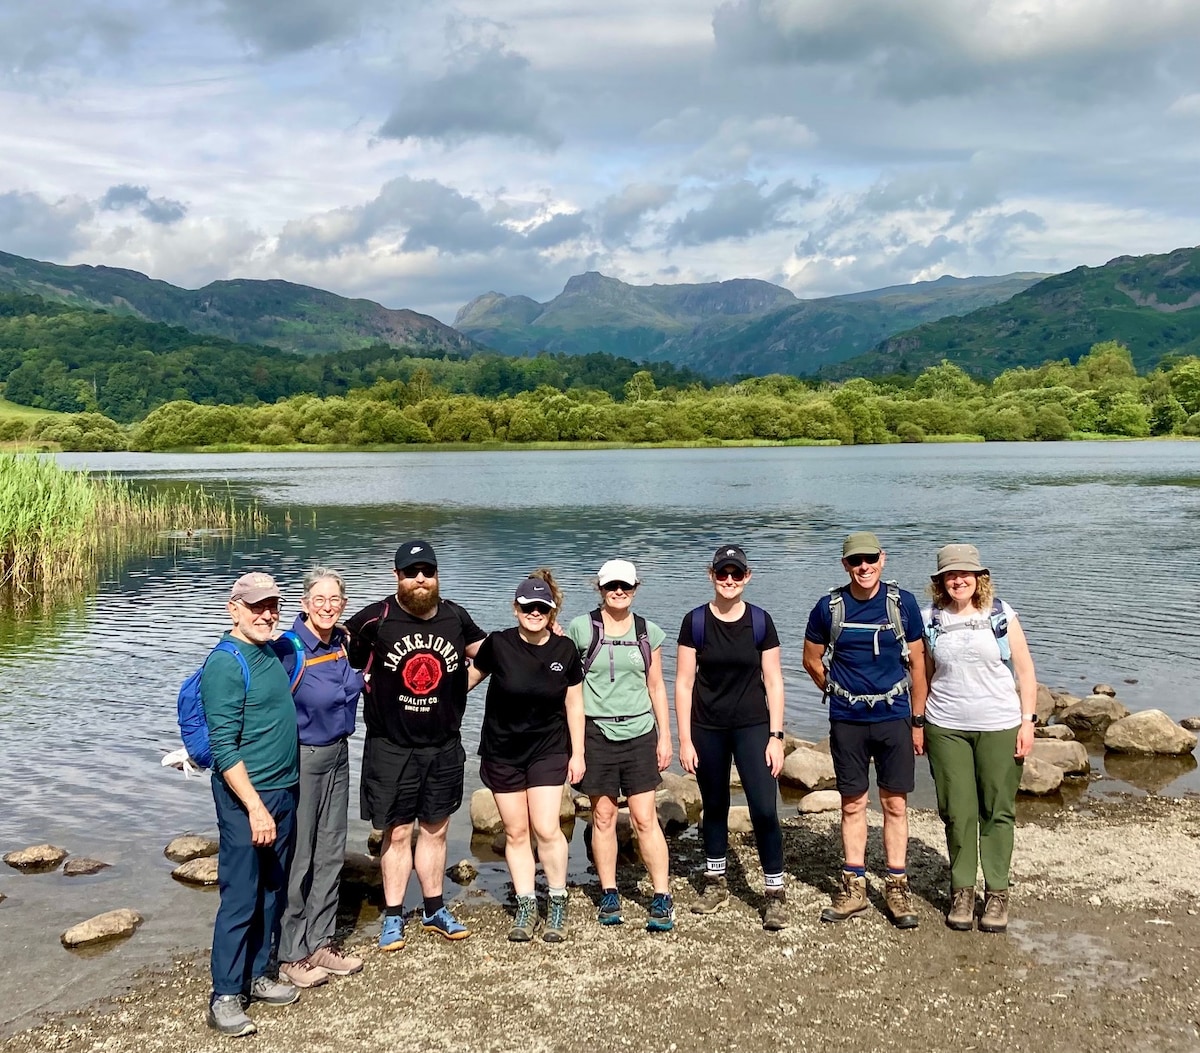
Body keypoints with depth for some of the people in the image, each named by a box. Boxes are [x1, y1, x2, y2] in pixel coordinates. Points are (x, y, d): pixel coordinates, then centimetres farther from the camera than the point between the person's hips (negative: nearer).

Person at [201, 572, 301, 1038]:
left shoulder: (274, 652, 9)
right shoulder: (226, 664, -15)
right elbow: (224, 747, -19)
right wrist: (255, 807, -22)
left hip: (284, 791, 8)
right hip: (245, 797, -8)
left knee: (272, 892, 15)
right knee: (240, 898, -2)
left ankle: (257, 975, 27)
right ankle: (225, 996, 8)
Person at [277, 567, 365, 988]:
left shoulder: (345, 642, 2)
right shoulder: (289, 649, -19)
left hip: (337, 755, 7)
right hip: (300, 760, -7)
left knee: (331, 854, 14)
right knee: (297, 859, 2)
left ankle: (320, 943, 27)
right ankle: (290, 953, 17)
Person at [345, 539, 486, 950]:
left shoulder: (455, 617, 0)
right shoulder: (374, 620, -13)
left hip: (444, 745, 4)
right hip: (391, 747, -3)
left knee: (436, 828, 15)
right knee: (397, 833, 5)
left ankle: (435, 911, 29)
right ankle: (393, 917, 19)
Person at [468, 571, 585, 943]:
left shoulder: (565, 650, -7)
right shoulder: (498, 644, -10)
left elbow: (574, 704, 1)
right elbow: (469, 678, 5)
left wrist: (578, 753, 1)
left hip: (548, 750, -1)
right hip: (502, 752, 1)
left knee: (546, 829, -9)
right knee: (516, 832, 7)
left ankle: (557, 904, 11)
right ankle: (526, 907, 20)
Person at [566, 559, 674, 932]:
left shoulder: (649, 632, 6)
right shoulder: (580, 629, -2)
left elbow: (656, 687, 10)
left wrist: (665, 736, 8)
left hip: (639, 733, 1)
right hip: (596, 733, -1)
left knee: (645, 818, -1)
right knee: (603, 816, 7)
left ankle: (662, 898, 6)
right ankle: (609, 895, 20)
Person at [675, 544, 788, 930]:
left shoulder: (760, 622, -2)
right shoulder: (695, 621, -3)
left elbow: (773, 682, 1)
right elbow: (683, 683, -1)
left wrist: (776, 736, -4)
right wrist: (685, 740, -4)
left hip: (752, 726, -1)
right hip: (707, 729, 1)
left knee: (765, 809, -9)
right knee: (714, 807, 13)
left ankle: (775, 893, 3)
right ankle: (715, 884, 30)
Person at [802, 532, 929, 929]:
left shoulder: (903, 603, -3)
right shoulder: (829, 607, -3)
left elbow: (918, 664, 2)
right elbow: (812, 661, 10)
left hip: (894, 718, 0)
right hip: (847, 721, 1)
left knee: (895, 804, 5)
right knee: (852, 804, 8)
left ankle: (896, 888, 15)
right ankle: (853, 887, 18)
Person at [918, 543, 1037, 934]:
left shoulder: (1001, 615, -1)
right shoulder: (930, 620, 3)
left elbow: (1025, 670, 2)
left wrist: (1028, 721, -4)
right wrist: (918, 721, 9)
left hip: (999, 727, -1)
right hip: (946, 729, 1)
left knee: (997, 811, 5)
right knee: (957, 813, 5)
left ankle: (997, 892, 16)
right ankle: (961, 891, 17)